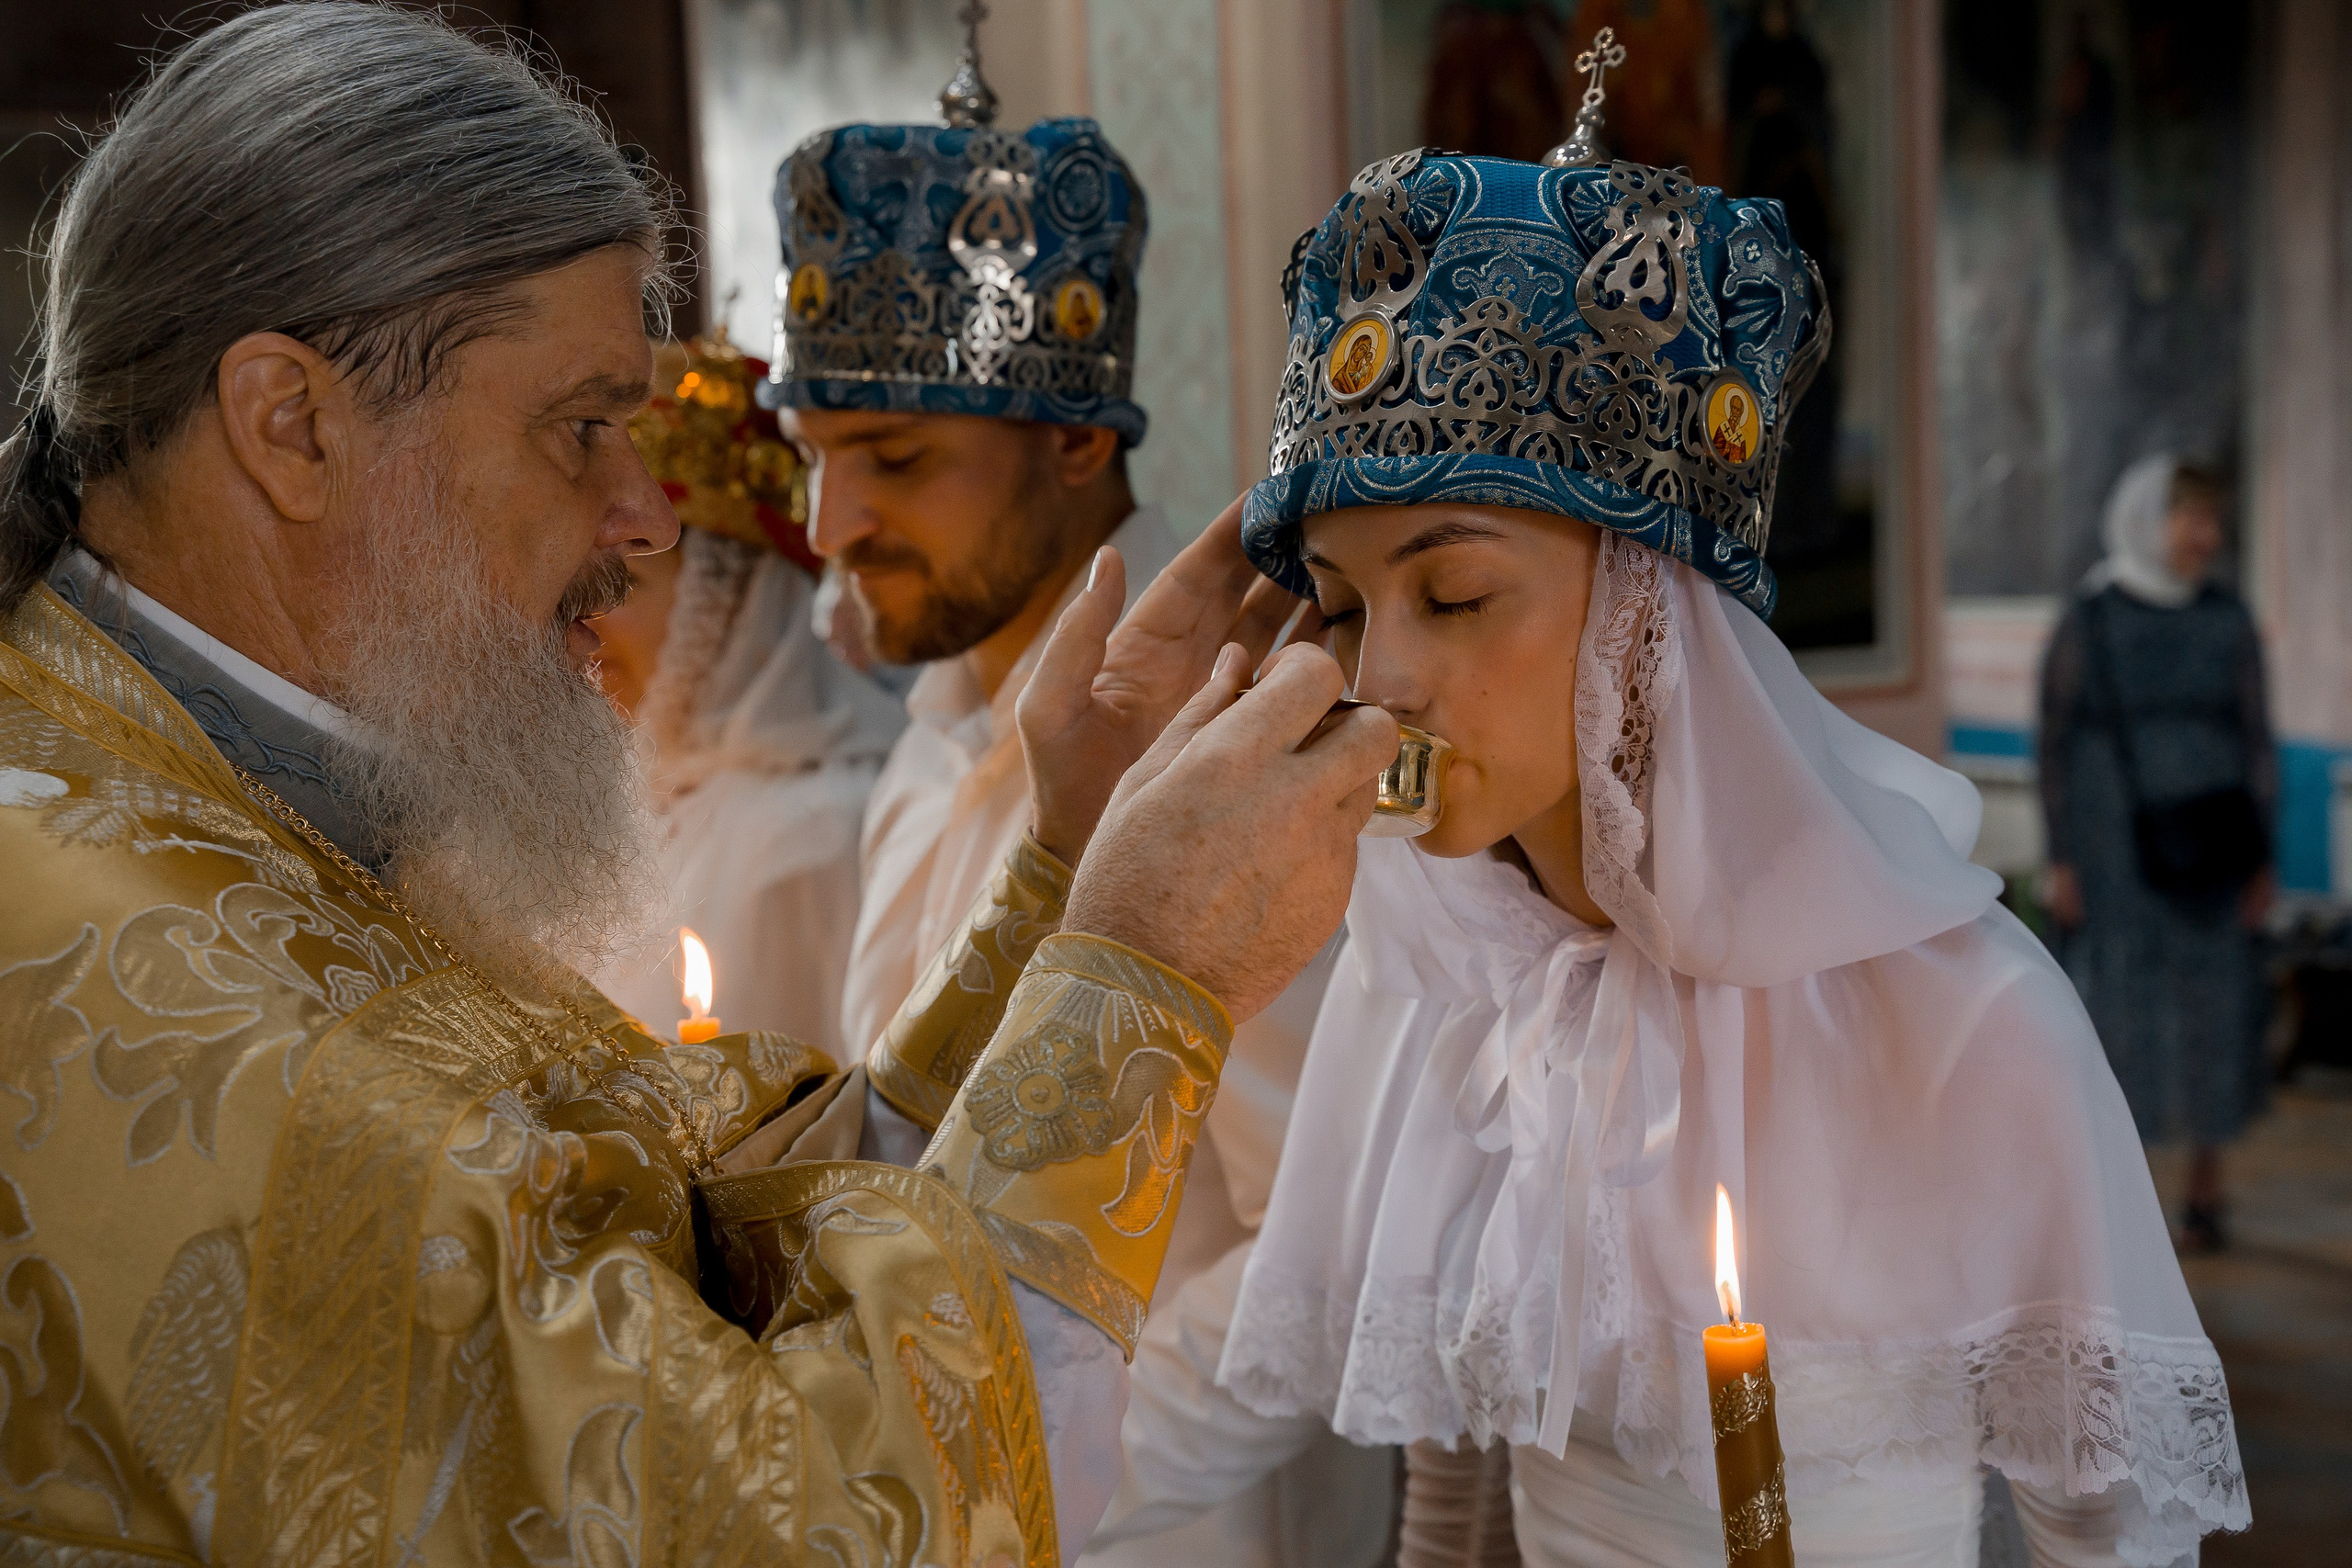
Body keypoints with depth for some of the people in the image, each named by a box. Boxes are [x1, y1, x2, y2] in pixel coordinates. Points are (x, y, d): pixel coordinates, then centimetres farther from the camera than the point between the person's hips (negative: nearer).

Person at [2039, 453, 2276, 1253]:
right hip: (2114, 850, -2)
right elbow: (2054, 744, -3)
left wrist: (2264, 859, -2)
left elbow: (2258, 740, 3)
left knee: (2213, 1010, 4)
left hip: (2207, 849, 2)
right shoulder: (2084, 625, -4)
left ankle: (2205, 1193, 16)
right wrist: (2059, 861, -8)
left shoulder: (2229, 622, 2)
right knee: (2114, 1012, -1)